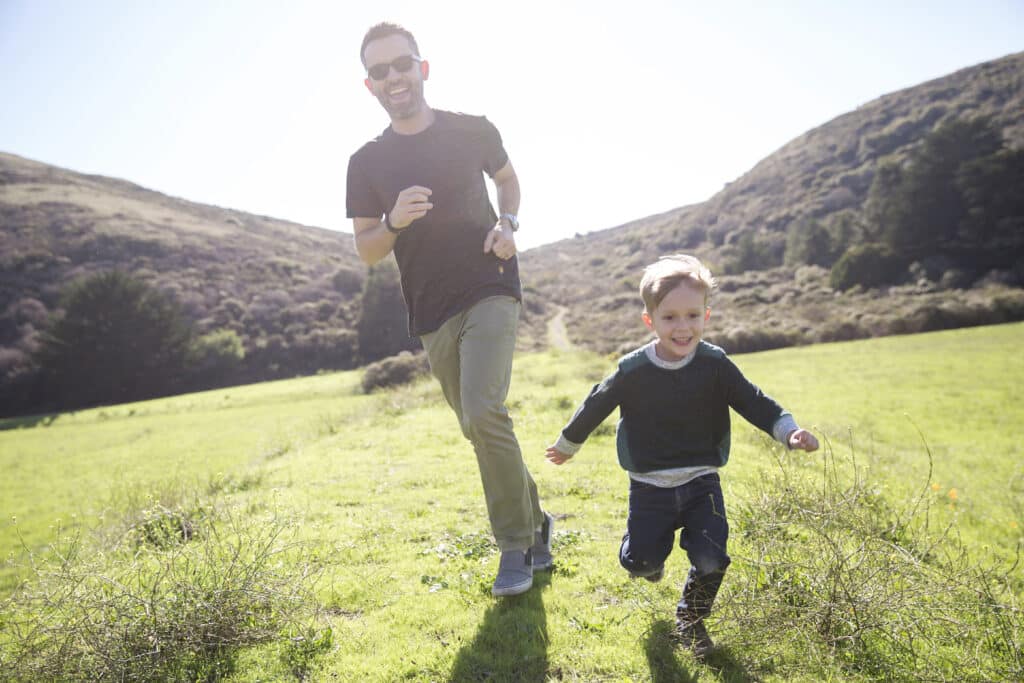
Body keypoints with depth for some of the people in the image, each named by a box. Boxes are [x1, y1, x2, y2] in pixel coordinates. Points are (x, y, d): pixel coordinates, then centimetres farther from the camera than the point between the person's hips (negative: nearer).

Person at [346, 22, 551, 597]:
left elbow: (507, 178, 20)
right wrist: (395, 221, -15)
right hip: (433, 316, 3)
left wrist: (509, 223, -1)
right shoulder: (367, 163, 4)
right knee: (480, 428, 9)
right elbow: (365, 250, 6)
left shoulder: (472, 132, 1)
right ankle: (536, 523, 30)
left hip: (490, 293, -3)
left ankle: (517, 545, -2)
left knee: (483, 411, -21)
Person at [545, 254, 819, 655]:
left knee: (711, 560, -10)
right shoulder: (632, 372, -10)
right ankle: (653, 554, 37)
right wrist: (568, 444, 17)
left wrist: (788, 430, -18)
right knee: (639, 561, -3)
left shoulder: (715, 365, -8)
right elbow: (596, 406, 4)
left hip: (701, 483, 1)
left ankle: (691, 618, 22)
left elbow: (752, 402, -2)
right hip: (650, 486, 0)